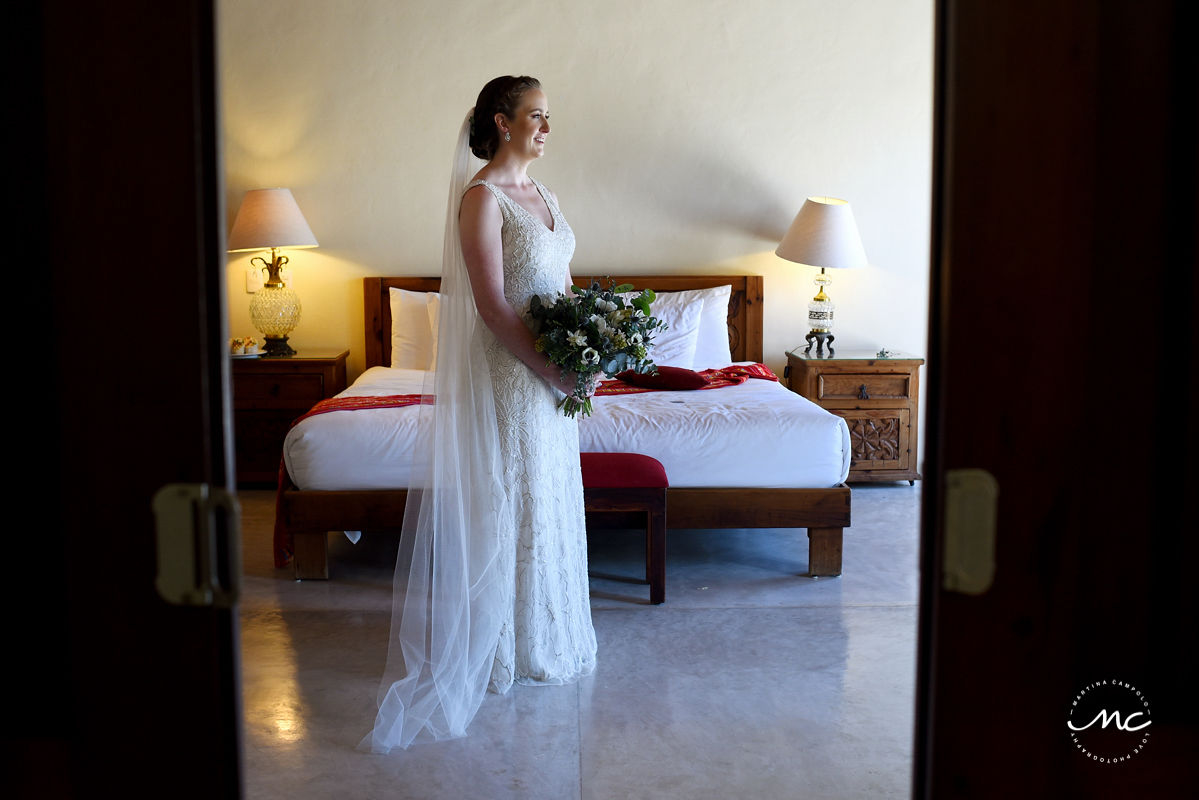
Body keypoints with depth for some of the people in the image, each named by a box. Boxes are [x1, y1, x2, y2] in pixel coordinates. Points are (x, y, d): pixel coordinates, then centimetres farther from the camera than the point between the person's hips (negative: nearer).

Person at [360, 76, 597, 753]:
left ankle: (546, 633, 31)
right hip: (508, 370, -9)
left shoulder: (544, 195, 13)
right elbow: (493, 306, -19)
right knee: (510, 501, 1)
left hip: (555, 371, 9)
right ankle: (510, 647, 15)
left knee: (551, 497, 16)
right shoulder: (482, 197, -14)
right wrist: (554, 372, -19)